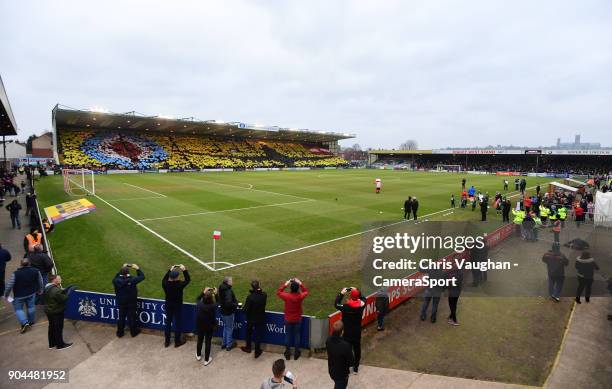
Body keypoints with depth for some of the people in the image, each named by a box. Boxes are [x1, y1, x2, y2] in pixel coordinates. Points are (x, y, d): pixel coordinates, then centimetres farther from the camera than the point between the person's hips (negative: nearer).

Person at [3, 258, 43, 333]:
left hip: (19, 295, -3)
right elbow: (40, 282, 1)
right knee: (31, 307, 17)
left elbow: (9, 285, -15)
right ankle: (31, 321, 30)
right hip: (31, 293, 3)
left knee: (18, 309, 12)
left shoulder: (15, 274, -22)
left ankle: (25, 323, 0)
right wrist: (40, 290, 18)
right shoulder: (36, 271, -11)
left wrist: (6, 295, 2)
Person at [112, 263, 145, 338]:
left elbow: (116, 276, 5)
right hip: (131, 303, -2)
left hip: (121, 303, 3)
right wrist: (137, 268, -5)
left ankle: (120, 333, 34)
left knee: (121, 318, 20)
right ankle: (133, 332, 29)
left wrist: (122, 269, 4)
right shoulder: (132, 280, -26)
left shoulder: (116, 280, -19)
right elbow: (142, 276, -13)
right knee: (132, 318, 13)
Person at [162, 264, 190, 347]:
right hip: (178, 306, -4)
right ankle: (177, 341, 24)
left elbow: (164, 278, 6)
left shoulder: (165, 284, -18)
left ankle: (167, 341, 32)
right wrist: (184, 270, -9)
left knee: (168, 322, 18)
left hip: (168, 305, 4)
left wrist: (170, 270, 7)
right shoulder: (179, 284, -28)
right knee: (178, 323, 11)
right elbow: (188, 280, -11)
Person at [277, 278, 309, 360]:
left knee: (288, 335, 16)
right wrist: (300, 283, -1)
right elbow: (306, 291, 2)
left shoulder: (286, 296, -25)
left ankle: (287, 353, 28)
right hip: (297, 320, 1)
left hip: (288, 320, 0)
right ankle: (296, 353, 27)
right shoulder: (300, 296, -22)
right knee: (297, 335, 16)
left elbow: (278, 292, -5)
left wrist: (285, 284, -5)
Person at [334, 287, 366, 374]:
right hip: (357, 333, 3)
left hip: (347, 333, -3)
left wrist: (341, 294, -9)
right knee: (357, 349, 19)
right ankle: (356, 368, 33)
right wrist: (357, 291, 3)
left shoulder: (346, 307, -25)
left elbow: (336, 304, -10)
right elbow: (363, 298, 7)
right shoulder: (361, 305, -15)